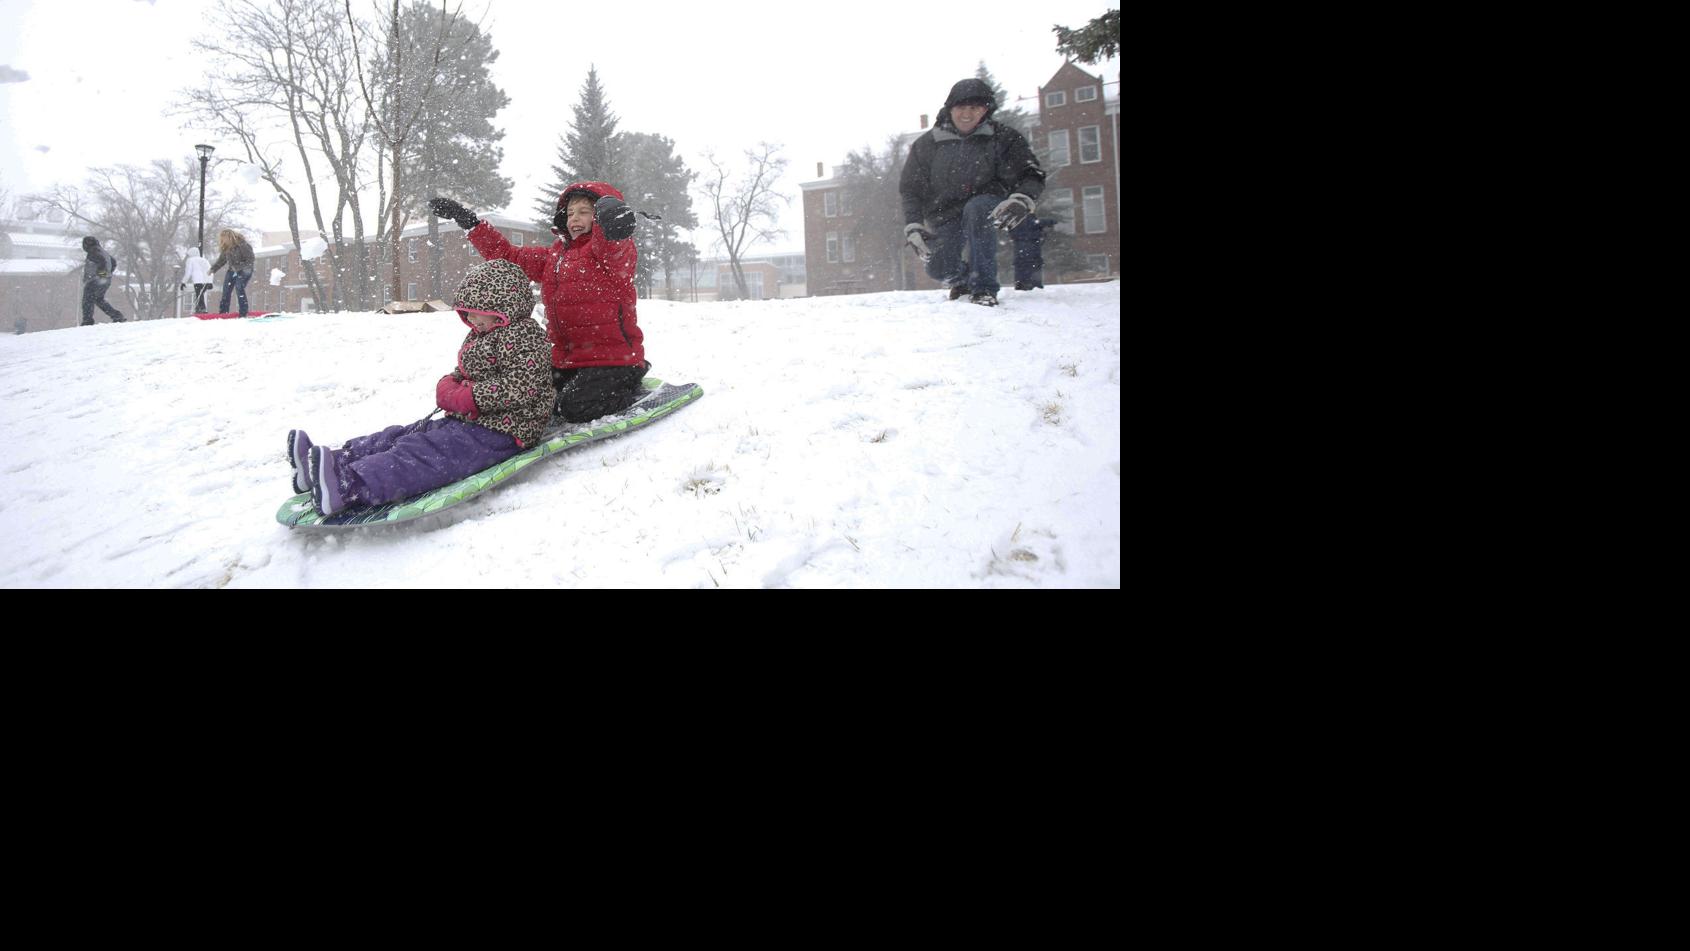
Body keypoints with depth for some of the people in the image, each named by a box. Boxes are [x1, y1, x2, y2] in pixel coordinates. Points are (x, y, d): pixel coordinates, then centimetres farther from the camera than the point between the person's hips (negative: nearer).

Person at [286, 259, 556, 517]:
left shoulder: (523, 336, -14)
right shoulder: (480, 335, 20)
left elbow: (520, 388, -24)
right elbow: (463, 372, 28)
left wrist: (469, 398, -22)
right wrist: (448, 386, 2)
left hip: (498, 431, -11)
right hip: (466, 420, 11)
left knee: (423, 453, -27)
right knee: (401, 436, 0)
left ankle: (347, 485, -41)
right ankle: (335, 462, -10)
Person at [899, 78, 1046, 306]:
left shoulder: (1003, 138, -7)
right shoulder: (927, 145, -2)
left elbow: (1031, 175, -12)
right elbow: (910, 189, 3)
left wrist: (1020, 201, -33)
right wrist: (913, 227, -11)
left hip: (987, 206, -2)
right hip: (946, 216, 2)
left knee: (975, 209, -37)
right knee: (940, 269, -19)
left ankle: (984, 288, -28)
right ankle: (965, 280, 23)